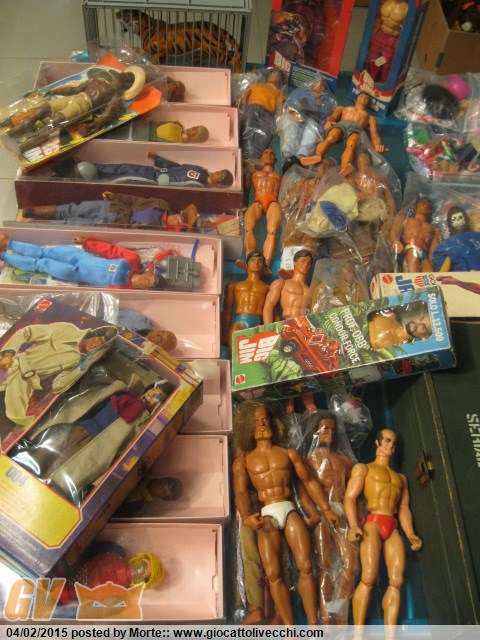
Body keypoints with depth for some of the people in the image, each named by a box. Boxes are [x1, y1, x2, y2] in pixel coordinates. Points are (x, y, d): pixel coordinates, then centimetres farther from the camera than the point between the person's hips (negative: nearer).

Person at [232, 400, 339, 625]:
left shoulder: (289, 453, 15)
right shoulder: (244, 460, 11)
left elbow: (309, 481, 15)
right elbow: (241, 492, -1)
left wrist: (326, 510, 7)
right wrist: (246, 517, -20)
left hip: (289, 510, 1)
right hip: (267, 515, -1)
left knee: (305, 567, -9)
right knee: (273, 574, -8)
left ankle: (314, 626, -3)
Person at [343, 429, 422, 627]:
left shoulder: (401, 478, 29)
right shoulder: (363, 468, 12)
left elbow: (404, 508, 20)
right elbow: (350, 497, -1)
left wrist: (410, 534, 3)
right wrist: (353, 525, -17)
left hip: (393, 529, 5)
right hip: (372, 524, -5)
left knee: (396, 581, -7)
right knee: (369, 578, -18)